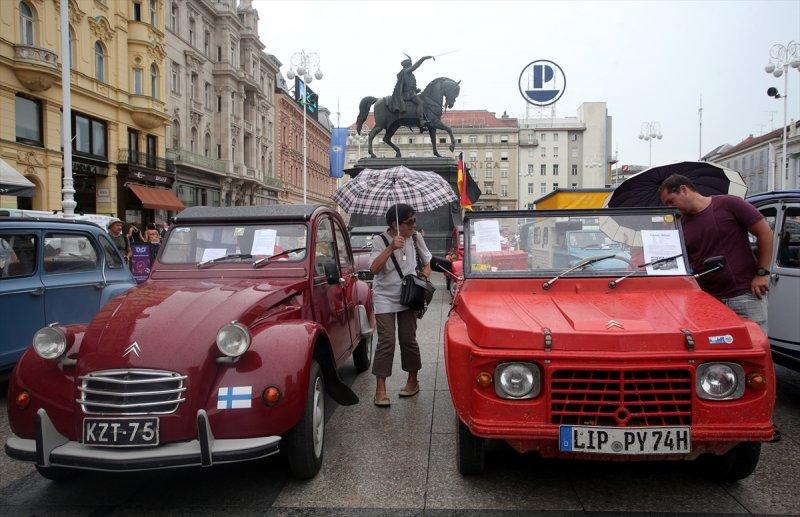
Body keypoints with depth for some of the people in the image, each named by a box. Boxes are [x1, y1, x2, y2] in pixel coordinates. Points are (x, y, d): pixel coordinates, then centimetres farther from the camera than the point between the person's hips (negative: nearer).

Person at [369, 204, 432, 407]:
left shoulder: (416, 238, 2)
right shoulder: (380, 241, -10)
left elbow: (427, 261, 19)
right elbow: (374, 269, -23)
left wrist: (426, 271, -3)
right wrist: (391, 248, -31)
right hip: (385, 297, -3)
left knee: (408, 339, 6)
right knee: (386, 341, -9)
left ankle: (413, 381, 23)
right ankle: (380, 389, -5)